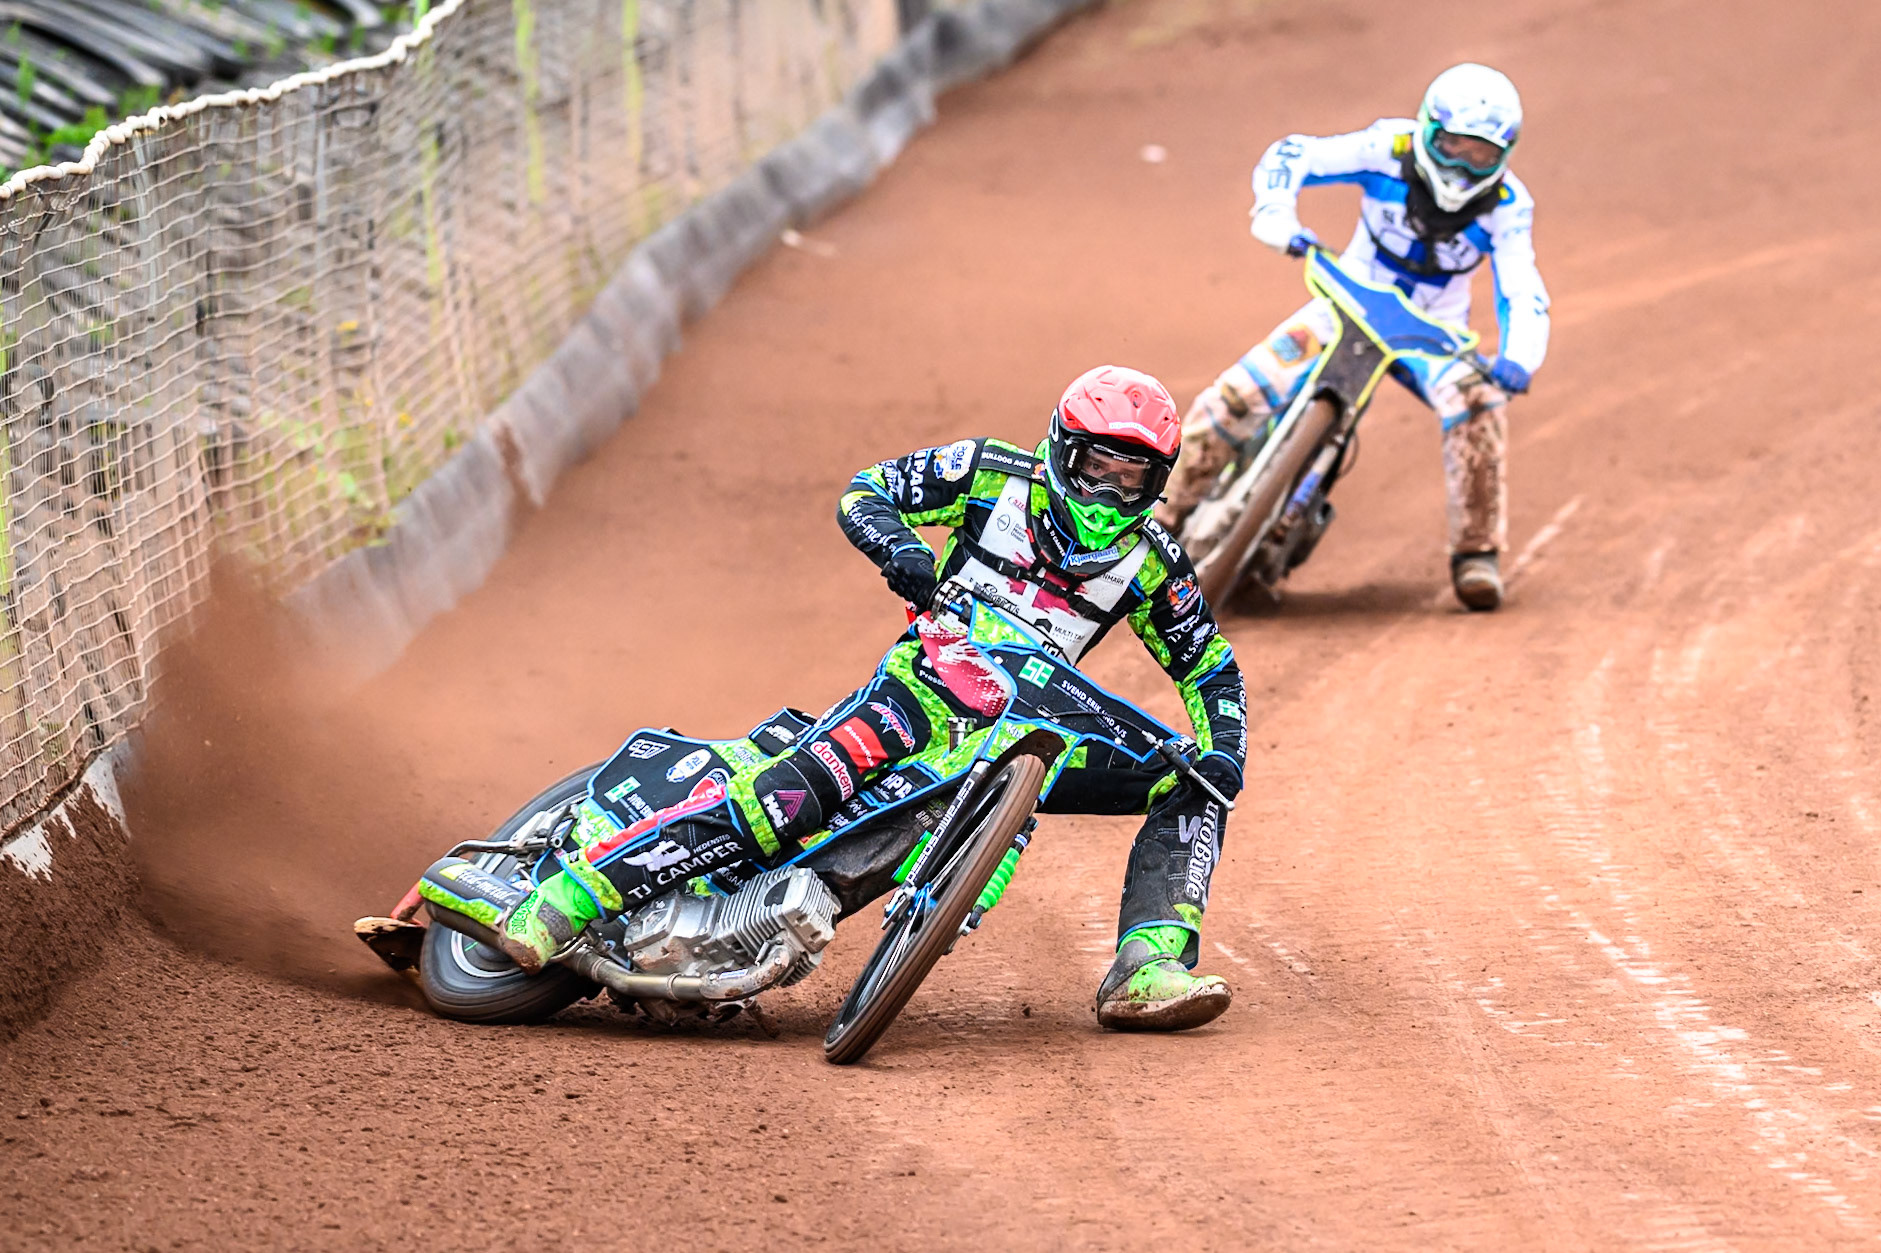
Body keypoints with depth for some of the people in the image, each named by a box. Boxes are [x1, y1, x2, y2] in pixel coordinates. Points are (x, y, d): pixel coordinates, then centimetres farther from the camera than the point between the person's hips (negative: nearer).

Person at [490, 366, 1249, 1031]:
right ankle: (568, 897, -35)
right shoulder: (995, 475, -2)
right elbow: (864, 492, 1)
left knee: (1191, 789, -8)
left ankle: (1148, 972, -25)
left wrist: (1225, 748, -8)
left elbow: (1209, 666, 12)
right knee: (802, 787, -32)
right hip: (926, 687, -5)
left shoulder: (1148, 563, 4)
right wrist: (897, 546, -21)